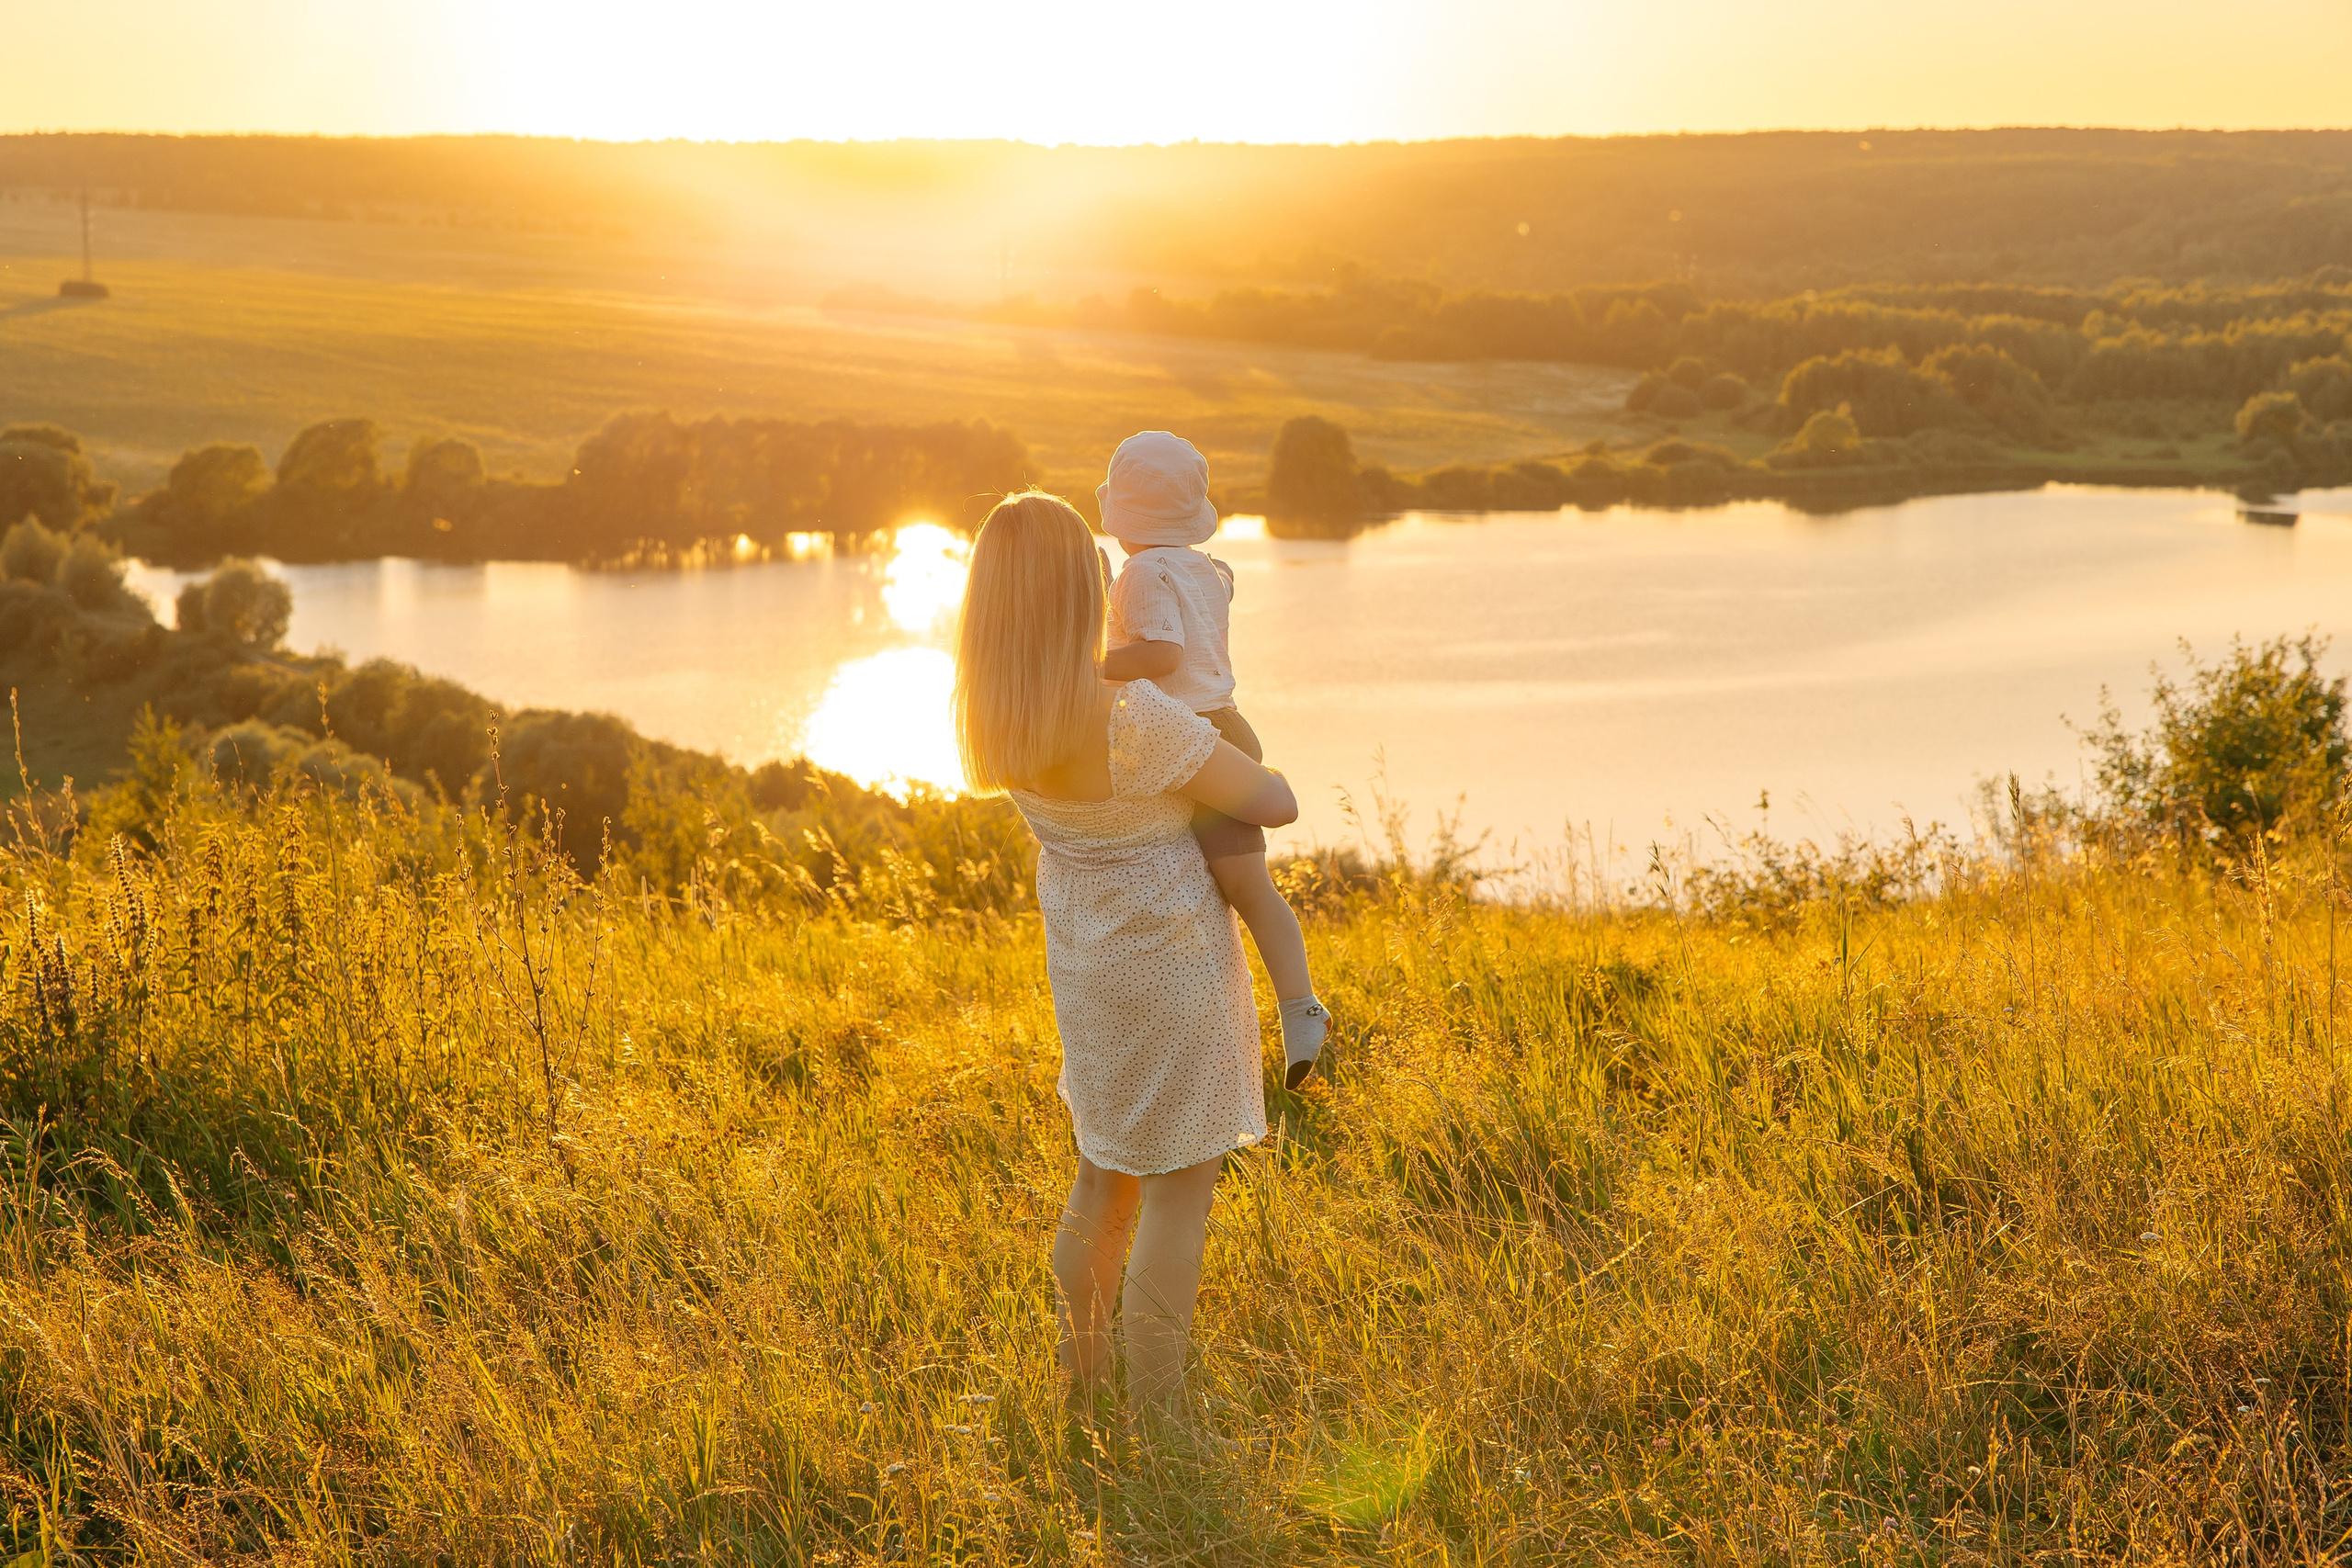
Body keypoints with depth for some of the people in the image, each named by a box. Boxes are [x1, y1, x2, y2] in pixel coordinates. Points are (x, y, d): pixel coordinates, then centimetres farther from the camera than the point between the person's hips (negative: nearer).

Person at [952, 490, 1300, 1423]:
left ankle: (1083, 1394, 32)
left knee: (1106, 1174, 23)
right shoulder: (1137, 720, -32)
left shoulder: (994, 714, -10)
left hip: (1082, 960, 7)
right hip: (1173, 965, -7)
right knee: (1180, 1193, 4)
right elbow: (1274, 805, -19)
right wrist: (1273, 777, 5)